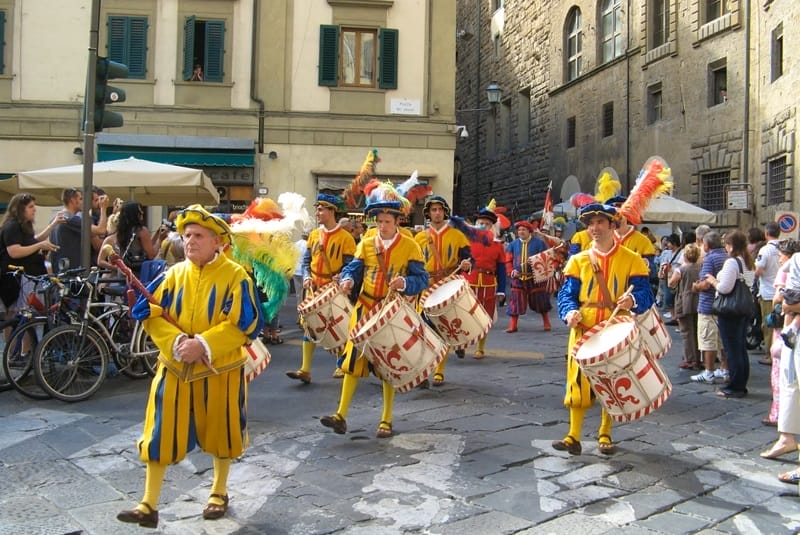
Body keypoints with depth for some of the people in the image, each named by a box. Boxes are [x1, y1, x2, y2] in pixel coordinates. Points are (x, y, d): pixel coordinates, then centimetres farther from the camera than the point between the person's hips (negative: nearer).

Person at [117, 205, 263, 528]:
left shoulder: (235, 276, -11)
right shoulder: (174, 274, 1)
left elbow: (244, 324, -16)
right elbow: (152, 314, -2)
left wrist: (203, 345, -24)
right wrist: (176, 342, -19)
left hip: (220, 370, -3)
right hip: (174, 368, 3)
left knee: (220, 433, 13)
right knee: (161, 436, 2)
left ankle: (219, 492, 35)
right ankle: (149, 506, 11)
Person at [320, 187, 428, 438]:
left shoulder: (410, 246, -5)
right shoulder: (366, 244, 5)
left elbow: (421, 279, -9)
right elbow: (353, 268, 1)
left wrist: (404, 283, -30)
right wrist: (347, 280, -22)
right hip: (365, 310, 3)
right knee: (354, 360, 0)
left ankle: (386, 420, 18)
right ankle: (341, 415, 6)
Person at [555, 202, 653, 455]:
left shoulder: (632, 260, 0)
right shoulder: (578, 261, 6)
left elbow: (645, 294, -5)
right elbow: (567, 294, 1)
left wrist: (633, 301, -28)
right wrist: (570, 312, -21)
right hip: (583, 332, 1)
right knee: (579, 384, -2)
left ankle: (605, 435, 24)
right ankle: (574, 437, 6)